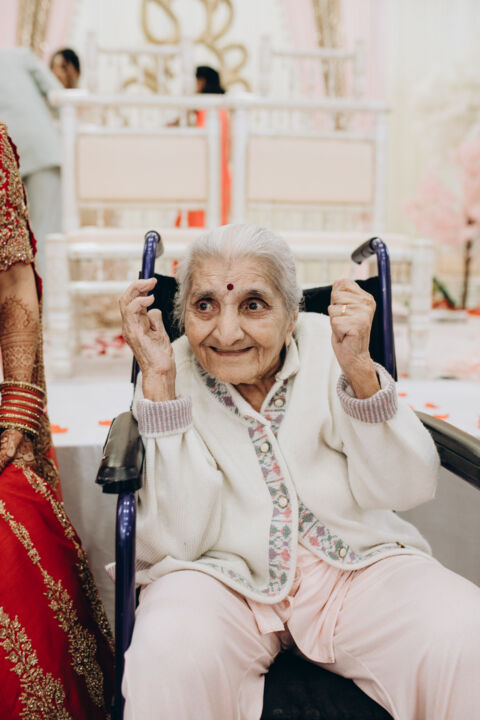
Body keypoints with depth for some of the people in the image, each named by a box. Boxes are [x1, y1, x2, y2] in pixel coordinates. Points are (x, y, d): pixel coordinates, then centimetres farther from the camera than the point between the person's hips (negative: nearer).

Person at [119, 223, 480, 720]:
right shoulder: (170, 377, -5)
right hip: (226, 577, -1)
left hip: (355, 566, 2)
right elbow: (176, 540, -16)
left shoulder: (325, 344, -3)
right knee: (170, 655, -32)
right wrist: (159, 381, -21)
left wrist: (359, 370, -24)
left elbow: (402, 489, -8)